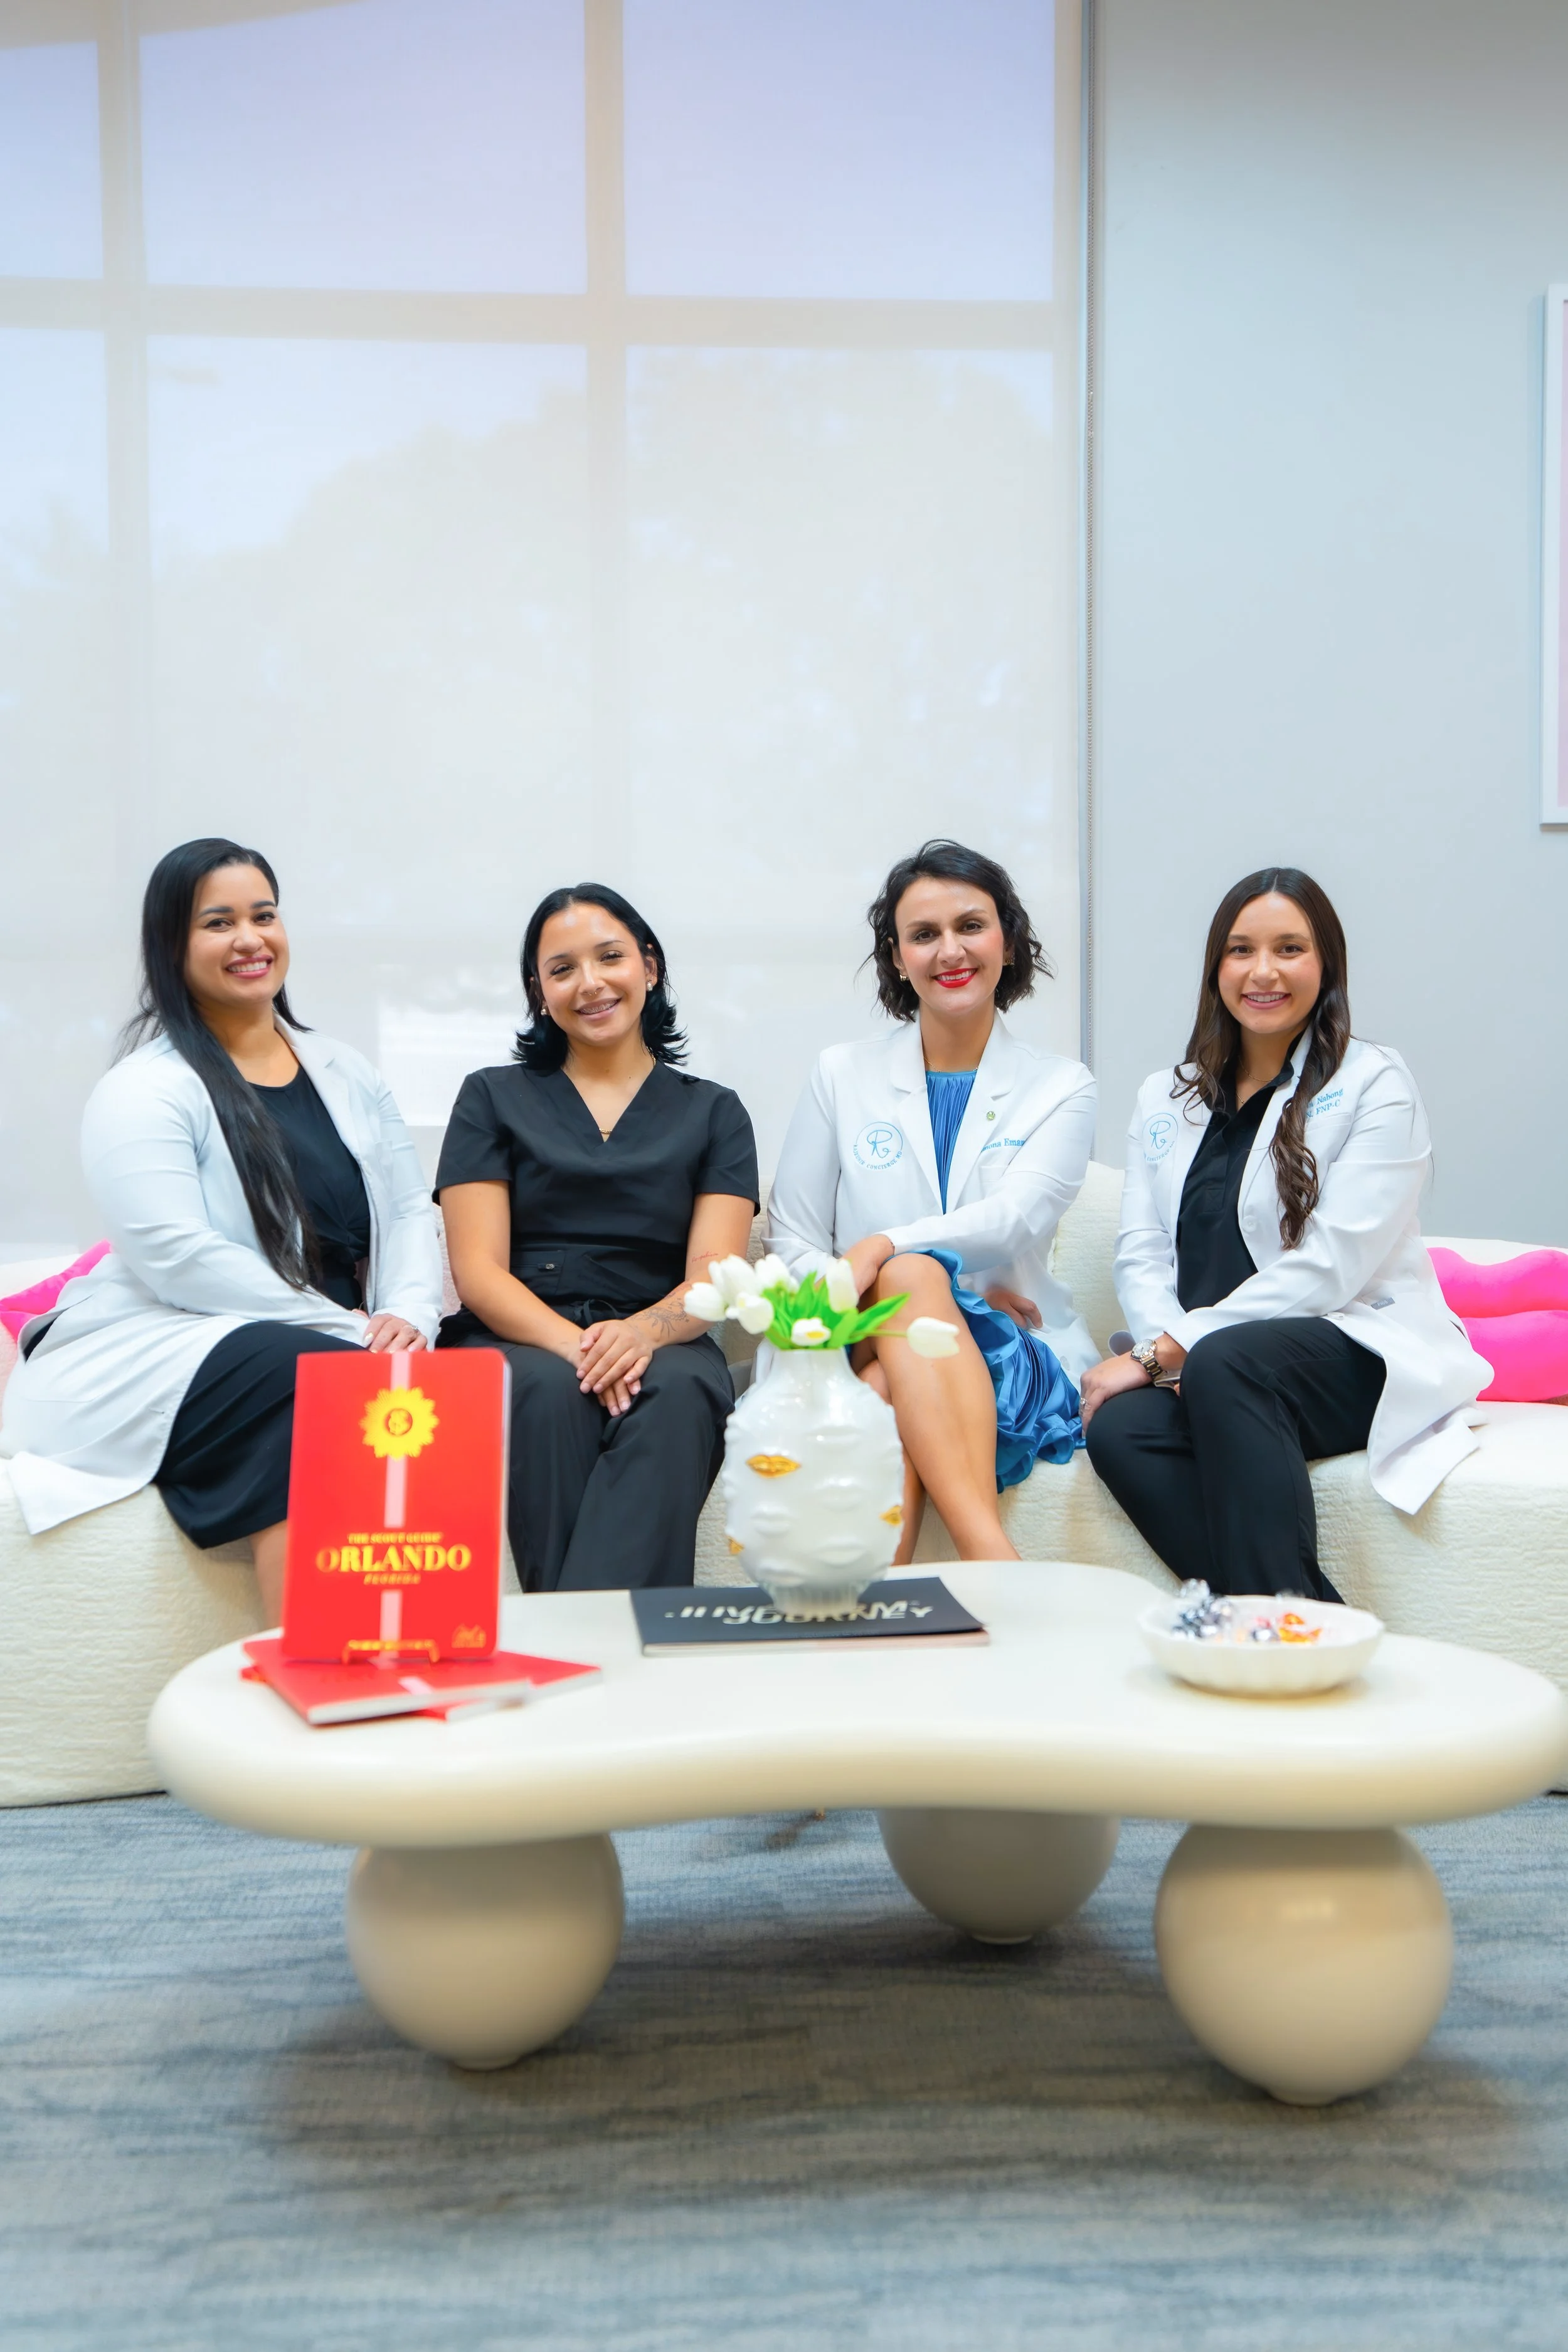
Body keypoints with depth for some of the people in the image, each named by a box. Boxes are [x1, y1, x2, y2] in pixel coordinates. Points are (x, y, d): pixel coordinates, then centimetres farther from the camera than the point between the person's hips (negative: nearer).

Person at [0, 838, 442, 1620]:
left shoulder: (345, 1074, 19)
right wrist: (346, 1327, -17)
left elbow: (409, 1212, 13)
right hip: (162, 1354, -5)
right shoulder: (143, 1091, -1)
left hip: (342, 1348, 5)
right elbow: (177, 1258, -14)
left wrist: (408, 1315, -9)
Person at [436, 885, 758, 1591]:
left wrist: (642, 1332, -21)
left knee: (675, 1393, -35)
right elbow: (478, 1271, 3)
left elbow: (713, 1275, 3)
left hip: (661, 1350, 1)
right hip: (514, 1344, 0)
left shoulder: (713, 1112, 17)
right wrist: (572, 1343, -18)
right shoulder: (493, 1098, 15)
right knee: (552, 1390, -36)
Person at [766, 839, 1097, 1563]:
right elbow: (791, 1244, 7)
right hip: (869, 1349, 1)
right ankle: (991, 1555, -50)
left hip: (1018, 1369, -1)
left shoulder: (1062, 1088, 11)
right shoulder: (843, 1077, 13)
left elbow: (1014, 1218, -8)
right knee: (910, 1282, -35)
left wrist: (884, 1249, -26)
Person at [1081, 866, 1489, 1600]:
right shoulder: (1165, 1097, 17)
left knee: (1225, 1362, -36)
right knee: (1118, 1428, -29)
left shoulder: (1373, 1085, 0)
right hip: (1198, 1372, 4)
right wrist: (1168, 1353, -14)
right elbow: (1141, 1255, 9)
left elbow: (1329, 1267, -11)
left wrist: (1167, 1352, -15)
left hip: (1359, 1355, -4)